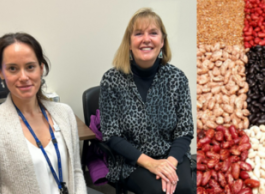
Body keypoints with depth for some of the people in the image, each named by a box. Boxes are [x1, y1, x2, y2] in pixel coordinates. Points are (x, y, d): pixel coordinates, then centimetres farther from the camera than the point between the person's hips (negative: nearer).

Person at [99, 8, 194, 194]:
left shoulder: (177, 78, -5)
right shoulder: (112, 80, -11)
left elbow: (185, 131, -2)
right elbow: (111, 136, -9)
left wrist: (171, 162, -20)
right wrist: (148, 162, -20)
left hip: (172, 155, 2)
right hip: (131, 160, -1)